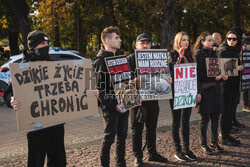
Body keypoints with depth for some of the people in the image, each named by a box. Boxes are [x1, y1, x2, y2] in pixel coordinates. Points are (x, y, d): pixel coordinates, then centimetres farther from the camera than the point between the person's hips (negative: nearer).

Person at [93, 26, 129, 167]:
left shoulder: (119, 55, 13)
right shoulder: (101, 59, -11)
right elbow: (100, 88, -14)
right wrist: (113, 105, -19)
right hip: (110, 105, -7)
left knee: (122, 136, 15)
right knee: (110, 137, 0)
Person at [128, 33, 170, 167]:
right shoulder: (130, 59, -1)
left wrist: (167, 80, -7)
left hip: (152, 98, 4)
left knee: (152, 127, 14)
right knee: (137, 128, 3)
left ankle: (152, 153, 27)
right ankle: (137, 156, 14)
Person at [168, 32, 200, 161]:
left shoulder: (189, 55, 13)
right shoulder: (172, 54, -4)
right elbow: (173, 70, -19)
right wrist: (180, 56, -21)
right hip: (176, 92, -6)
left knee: (186, 120, 11)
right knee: (176, 121, 2)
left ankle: (187, 149, 19)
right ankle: (178, 150, 11)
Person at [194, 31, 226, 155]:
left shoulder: (213, 53, 14)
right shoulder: (198, 55, -7)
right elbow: (199, 74, -13)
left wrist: (222, 76, 0)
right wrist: (214, 78, -18)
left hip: (215, 88, 6)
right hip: (205, 89, -6)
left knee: (215, 116, 8)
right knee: (205, 117, 0)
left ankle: (214, 142, 20)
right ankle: (203, 144, 11)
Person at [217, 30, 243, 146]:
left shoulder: (235, 51, 15)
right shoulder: (223, 51, -10)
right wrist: (236, 68, -17)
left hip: (234, 85, 8)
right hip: (226, 84, -8)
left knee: (231, 110, 12)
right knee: (226, 111, -3)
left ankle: (227, 134, 22)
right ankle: (224, 138, 4)